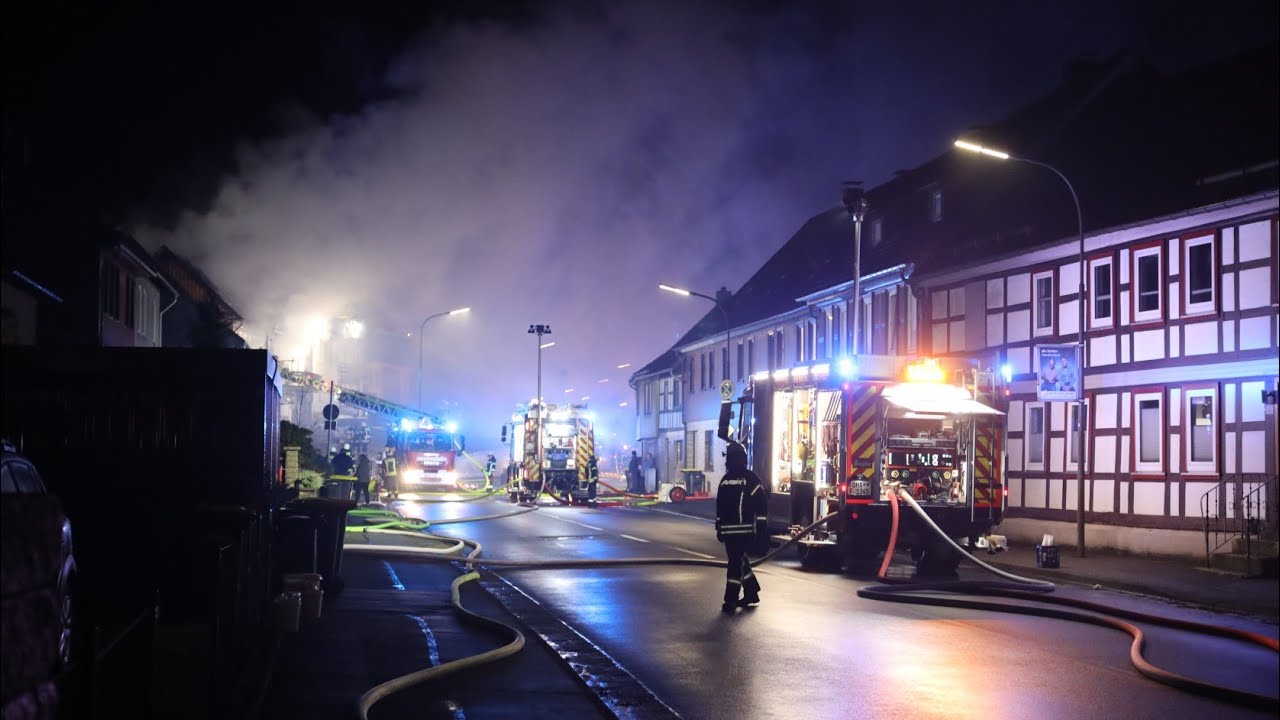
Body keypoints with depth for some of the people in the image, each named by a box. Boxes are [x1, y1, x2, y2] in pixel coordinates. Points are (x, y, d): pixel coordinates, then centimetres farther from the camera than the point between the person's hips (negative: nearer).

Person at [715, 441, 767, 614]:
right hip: (728, 530, 7)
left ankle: (731, 599, -6)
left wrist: (760, 526, -12)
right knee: (739, 561, 14)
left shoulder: (751, 478, -6)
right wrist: (719, 527, 17)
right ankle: (751, 592, 28)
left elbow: (762, 503, -8)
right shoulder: (725, 479, 14)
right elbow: (720, 505, 19)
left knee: (736, 562, -9)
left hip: (744, 530, -7)